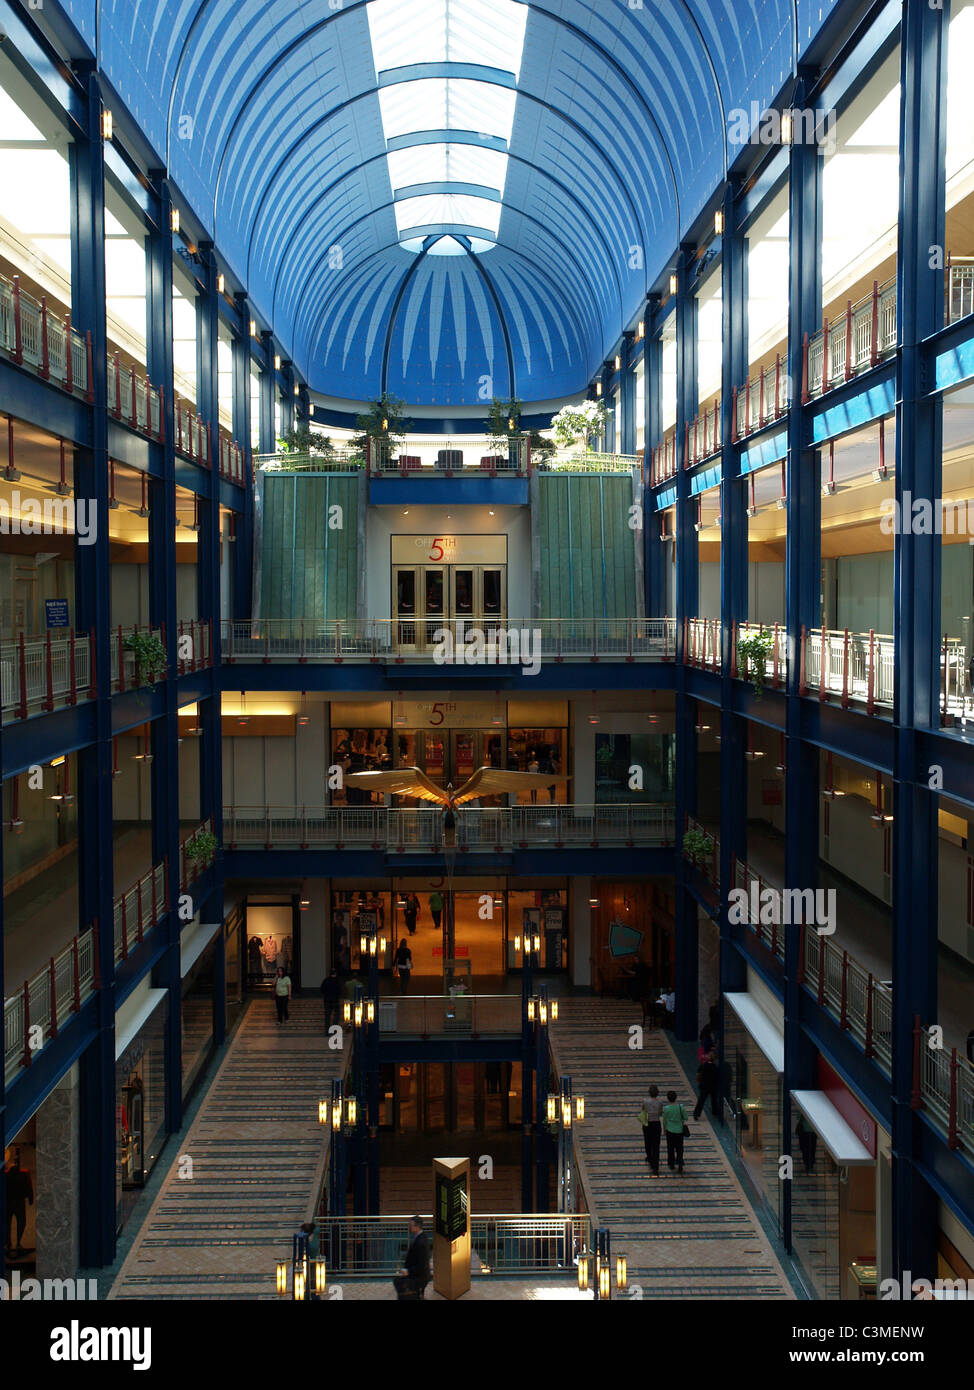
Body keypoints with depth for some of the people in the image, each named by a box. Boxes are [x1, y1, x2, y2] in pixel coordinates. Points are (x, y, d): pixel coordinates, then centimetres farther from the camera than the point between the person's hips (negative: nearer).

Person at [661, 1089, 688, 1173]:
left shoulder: (666, 1108, -15)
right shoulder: (680, 1107, -11)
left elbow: (664, 1121, -3)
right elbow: (685, 1118, -1)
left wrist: (664, 1129, 13)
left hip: (670, 1130, -1)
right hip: (680, 1130, 1)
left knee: (670, 1148, 15)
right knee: (679, 1149, 12)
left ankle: (671, 1165, 27)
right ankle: (680, 1165, 6)